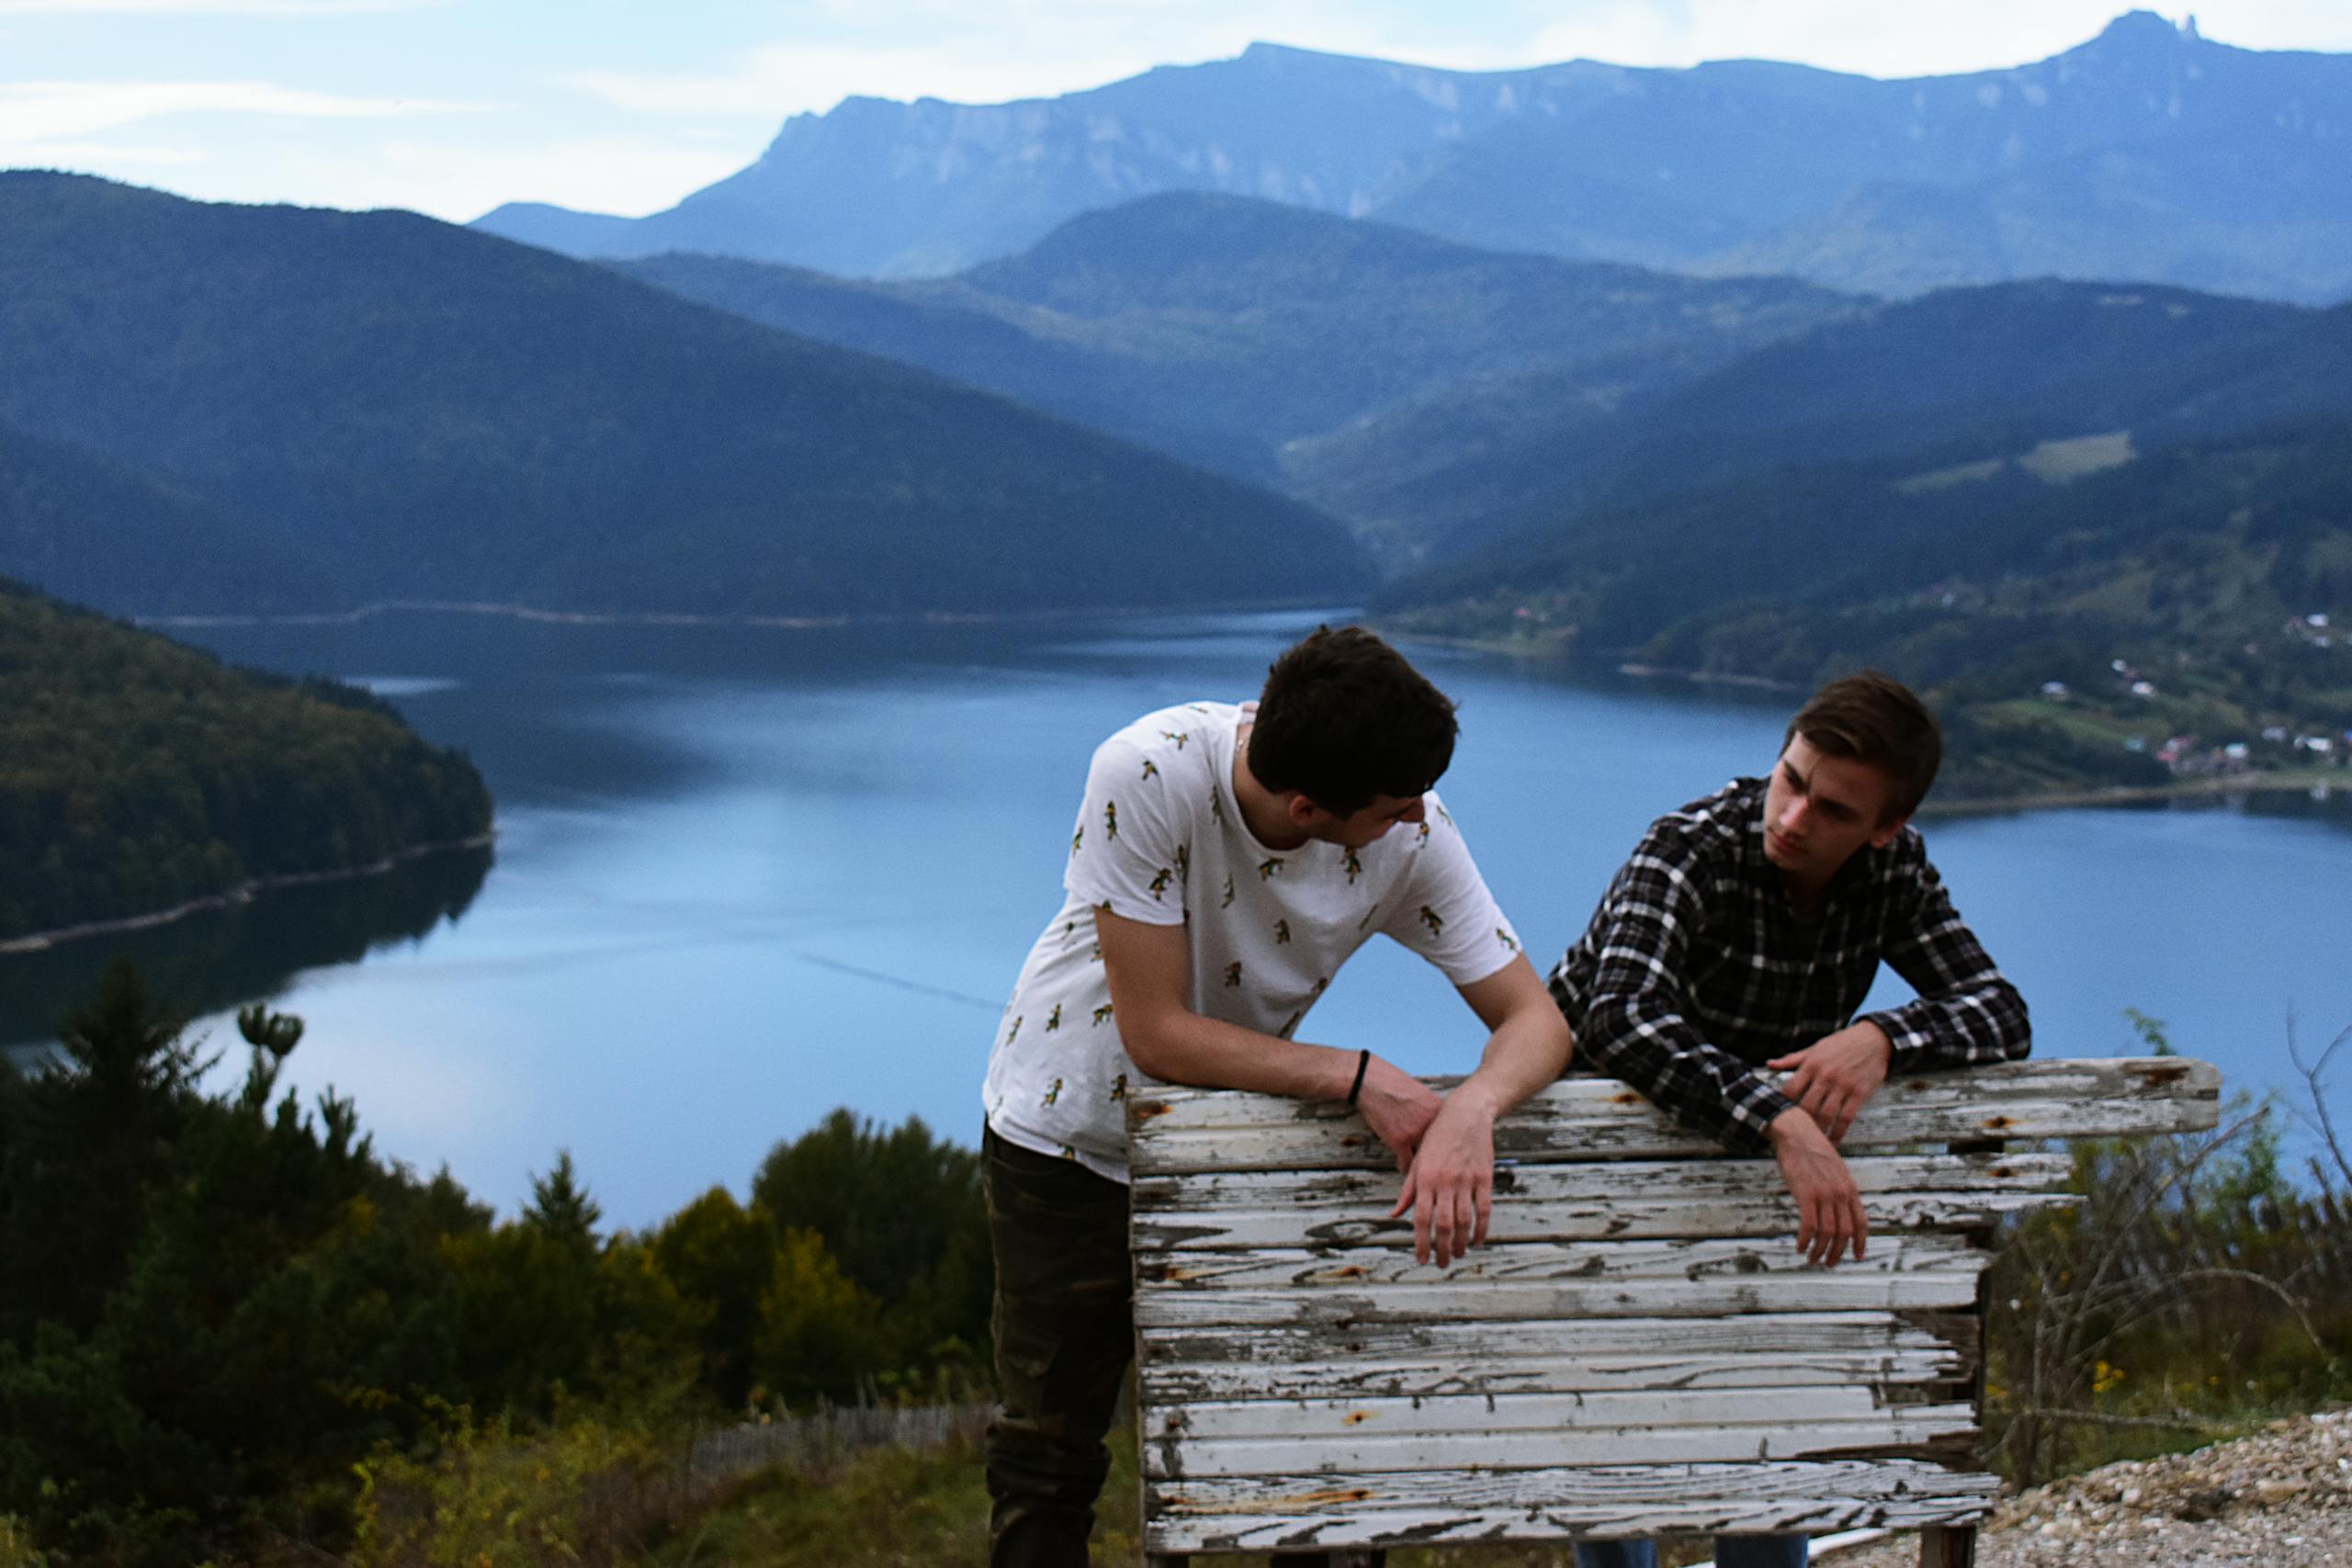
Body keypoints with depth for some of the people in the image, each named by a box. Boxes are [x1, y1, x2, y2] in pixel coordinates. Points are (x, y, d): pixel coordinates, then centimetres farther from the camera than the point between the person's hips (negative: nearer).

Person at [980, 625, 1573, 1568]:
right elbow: (1156, 1032, -29)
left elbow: (1535, 1019, -18)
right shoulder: (1149, 773, -33)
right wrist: (1353, 1076, -35)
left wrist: (1471, 1109, -39)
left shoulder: (1412, 834, -23)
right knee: (1049, 1450, 5)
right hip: (1074, 1132, -3)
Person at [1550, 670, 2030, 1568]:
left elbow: (2003, 1016, -12)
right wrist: (1780, 1122, -54)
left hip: (1754, 1157, 5)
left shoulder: (1893, 869, -10)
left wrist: (1880, 1038, -33)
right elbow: (1623, 1017, -42)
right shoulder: (1694, 847, -27)